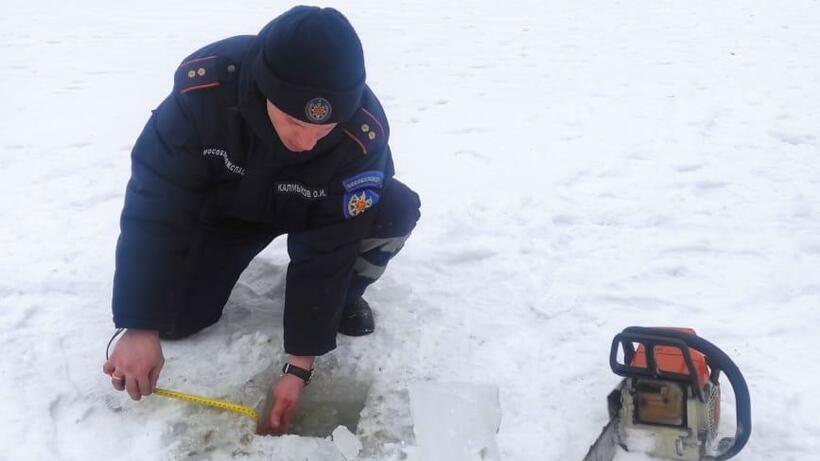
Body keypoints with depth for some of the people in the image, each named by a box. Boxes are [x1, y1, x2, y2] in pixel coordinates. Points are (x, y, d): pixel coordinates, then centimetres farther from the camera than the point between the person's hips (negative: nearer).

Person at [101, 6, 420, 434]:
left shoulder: (363, 134, -36)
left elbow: (327, 250, -29)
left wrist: (299, 365, -26)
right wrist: (141, 327, -32)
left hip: (318, 211, 0)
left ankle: (343, 297, 1)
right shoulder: (204, 85, -37)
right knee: (173, 317, -12)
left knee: (398, 209, -29)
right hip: (226, 205, 1)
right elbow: (156, 206, -30)